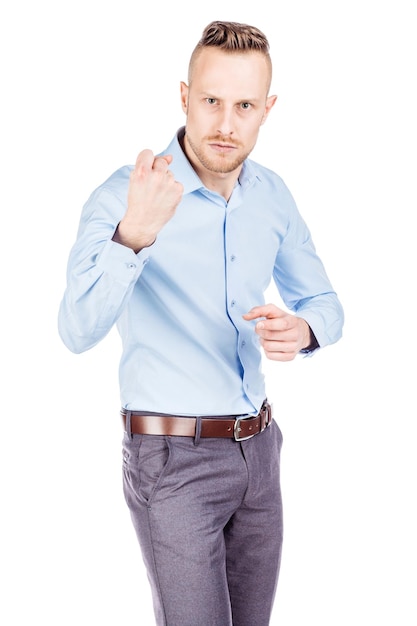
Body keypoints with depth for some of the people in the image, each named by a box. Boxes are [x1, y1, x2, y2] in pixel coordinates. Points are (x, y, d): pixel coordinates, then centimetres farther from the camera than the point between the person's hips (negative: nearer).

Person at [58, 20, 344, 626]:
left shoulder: (273, 195, 2)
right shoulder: (124, 195, -16)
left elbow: (323, 302, 11)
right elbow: (79, 331, -27)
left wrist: (302, 329, -13)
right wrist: (132, 235, -43)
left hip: (258, 446, 6)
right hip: (174, 458, -6)